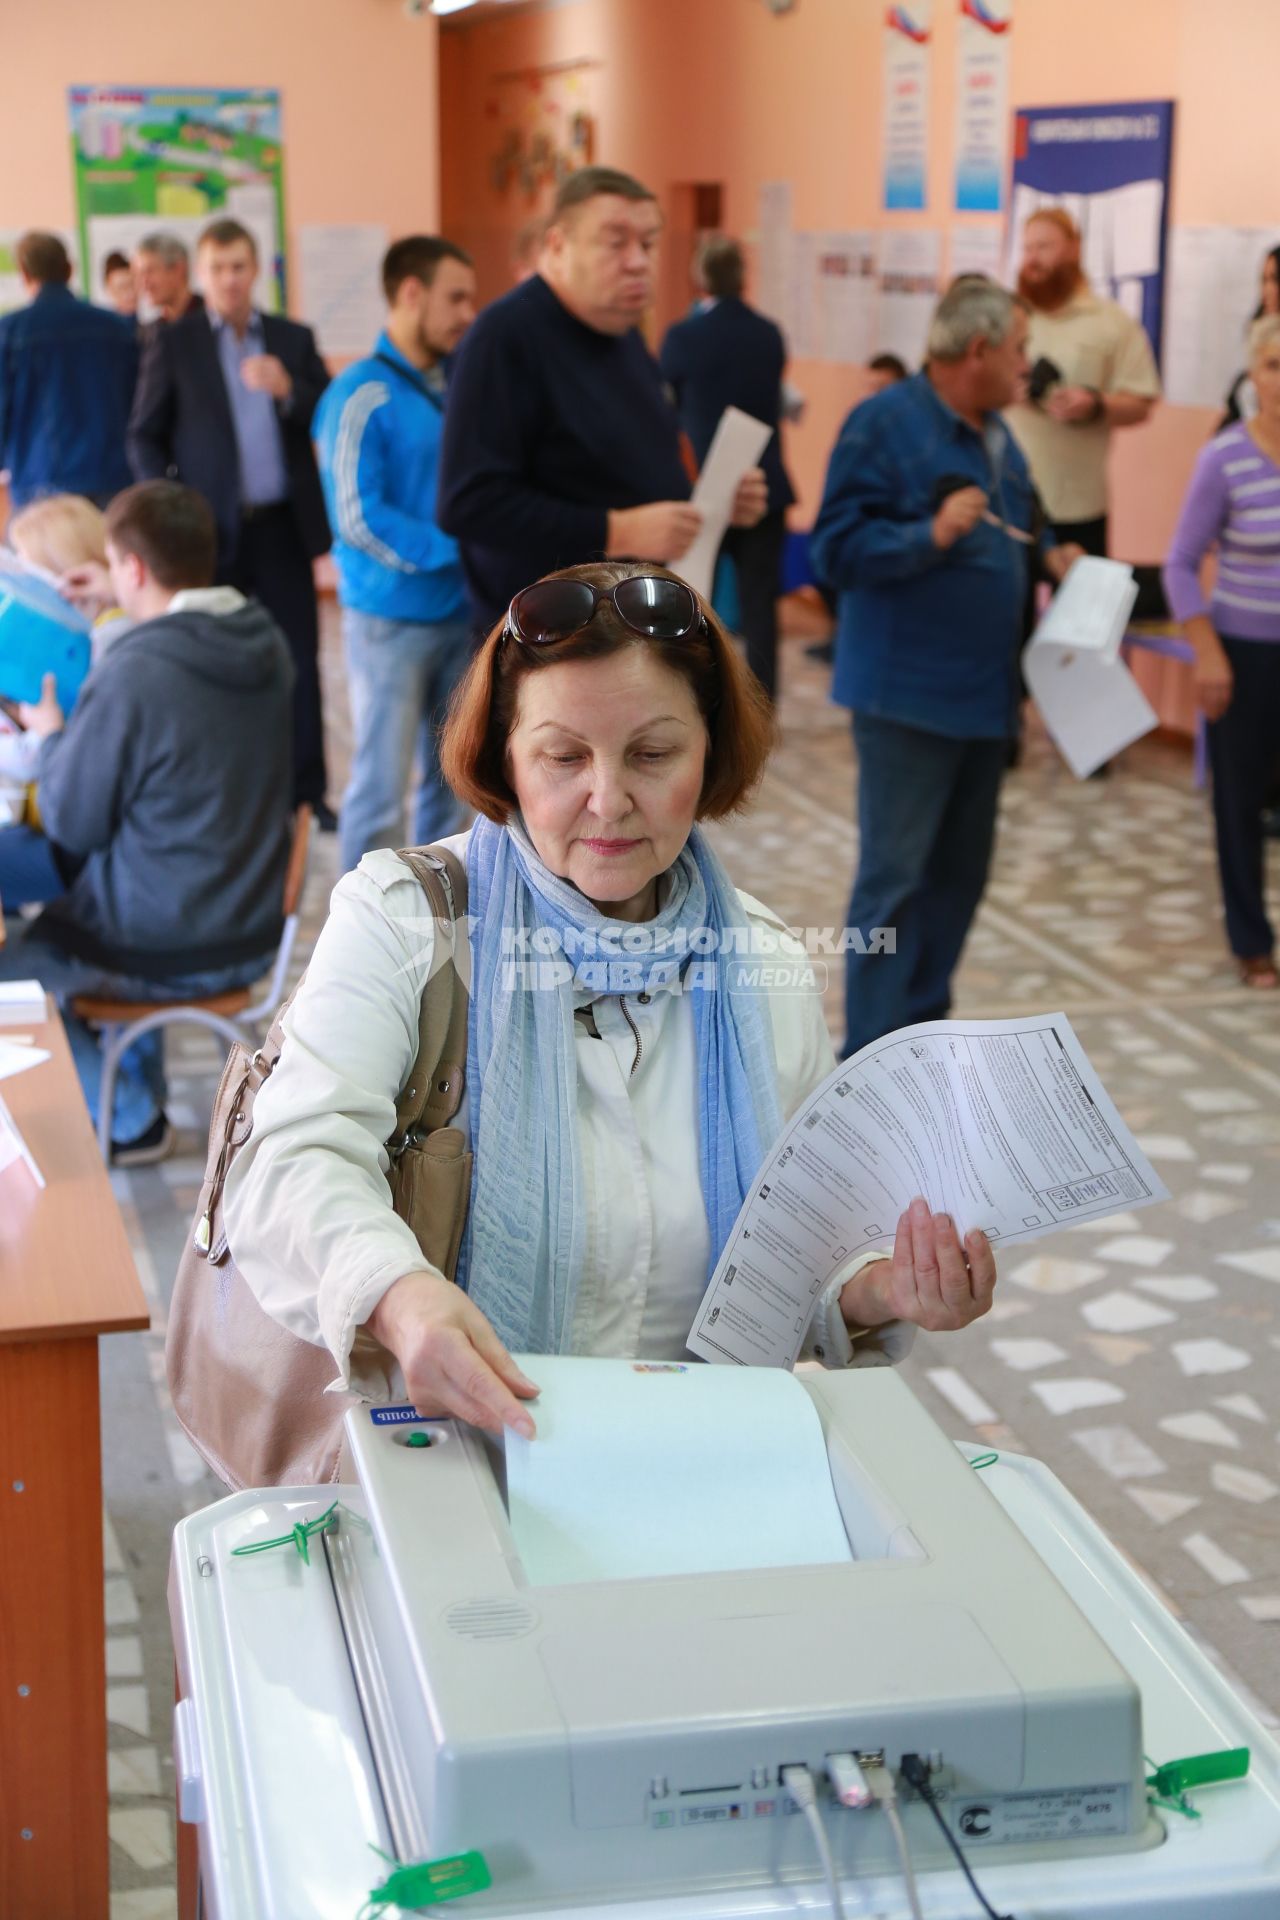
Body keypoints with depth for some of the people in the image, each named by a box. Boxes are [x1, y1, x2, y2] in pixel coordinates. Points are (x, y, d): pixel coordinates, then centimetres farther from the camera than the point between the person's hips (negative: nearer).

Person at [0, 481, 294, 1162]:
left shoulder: (131, 677, -27)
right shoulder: (266, 644, -4)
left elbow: (73, 825, -13)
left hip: (166, 952, -7)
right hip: (253, 931, 8)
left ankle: (130, 1121, 26)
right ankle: (142, 1091, 42)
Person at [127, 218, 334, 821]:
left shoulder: (294, 339, 10)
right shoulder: (172, 343, 3)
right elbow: (145, 437, 2)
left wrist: (289, 391, -15)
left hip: (283, 527, 2)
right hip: (211, 531, -2)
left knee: (300, 661, 2)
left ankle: (306, 789, 11)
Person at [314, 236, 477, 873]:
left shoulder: (452, 388, 8)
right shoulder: (362, 394, -11)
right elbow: (358, 520, -17)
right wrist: (456, 551, -20)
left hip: (458, 613, 6)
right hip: (391, 620, -6)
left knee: (448, 775, 13)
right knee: (381, 784, -2)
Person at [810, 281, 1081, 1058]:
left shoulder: (995, 433, 12)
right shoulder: (884, 424, -13)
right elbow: (839, 549, -18)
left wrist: (1048, 554, 4)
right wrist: (932, 535, -30)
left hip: (985, 691, 9)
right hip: (910, 693, -8)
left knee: (959, 871, 14)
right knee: (895, 878, -5)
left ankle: (923, 1023, 27)